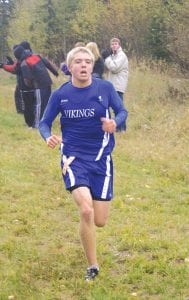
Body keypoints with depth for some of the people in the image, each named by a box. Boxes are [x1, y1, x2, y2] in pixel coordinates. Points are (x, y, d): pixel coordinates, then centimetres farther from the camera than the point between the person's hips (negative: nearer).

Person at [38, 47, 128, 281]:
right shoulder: (60, 94, -4)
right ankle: (92, 267, -2)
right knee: (86, 211, -23)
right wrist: (48, 137, -18)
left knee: (99, 221, 2)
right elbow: (44, 123, 5)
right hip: (74, 158, -1)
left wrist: (114, 122, -18)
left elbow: (122, 111, 6)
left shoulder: (105, 88, -5)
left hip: (101, 158, 1)